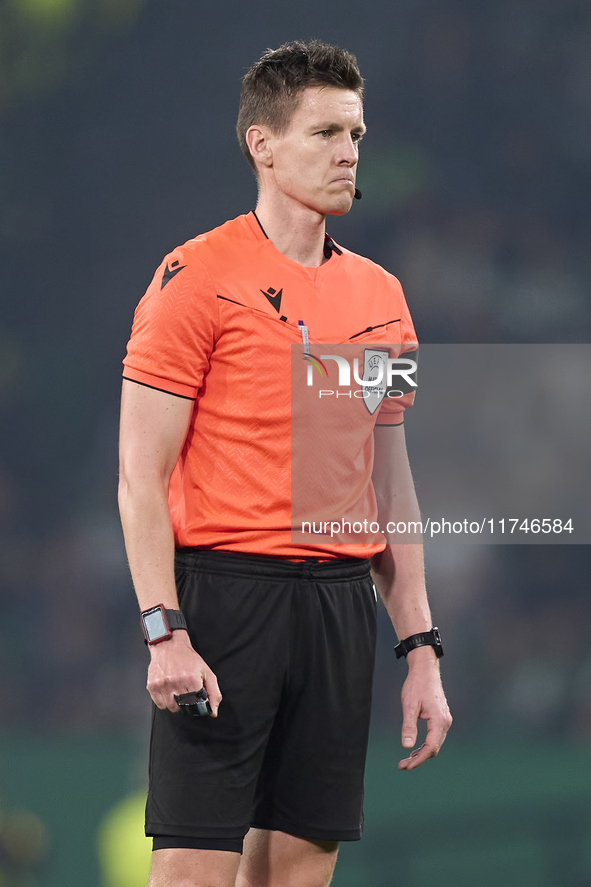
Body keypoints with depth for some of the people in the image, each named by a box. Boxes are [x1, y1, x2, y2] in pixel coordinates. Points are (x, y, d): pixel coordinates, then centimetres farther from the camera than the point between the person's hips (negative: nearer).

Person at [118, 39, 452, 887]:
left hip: (342, 601, 6)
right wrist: (164, 630, -17)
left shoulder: (380, 294, 14)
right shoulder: (197, 276, -4)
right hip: (226, 589, -6)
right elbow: (141, 474, -7)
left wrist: (420, 647, 12)